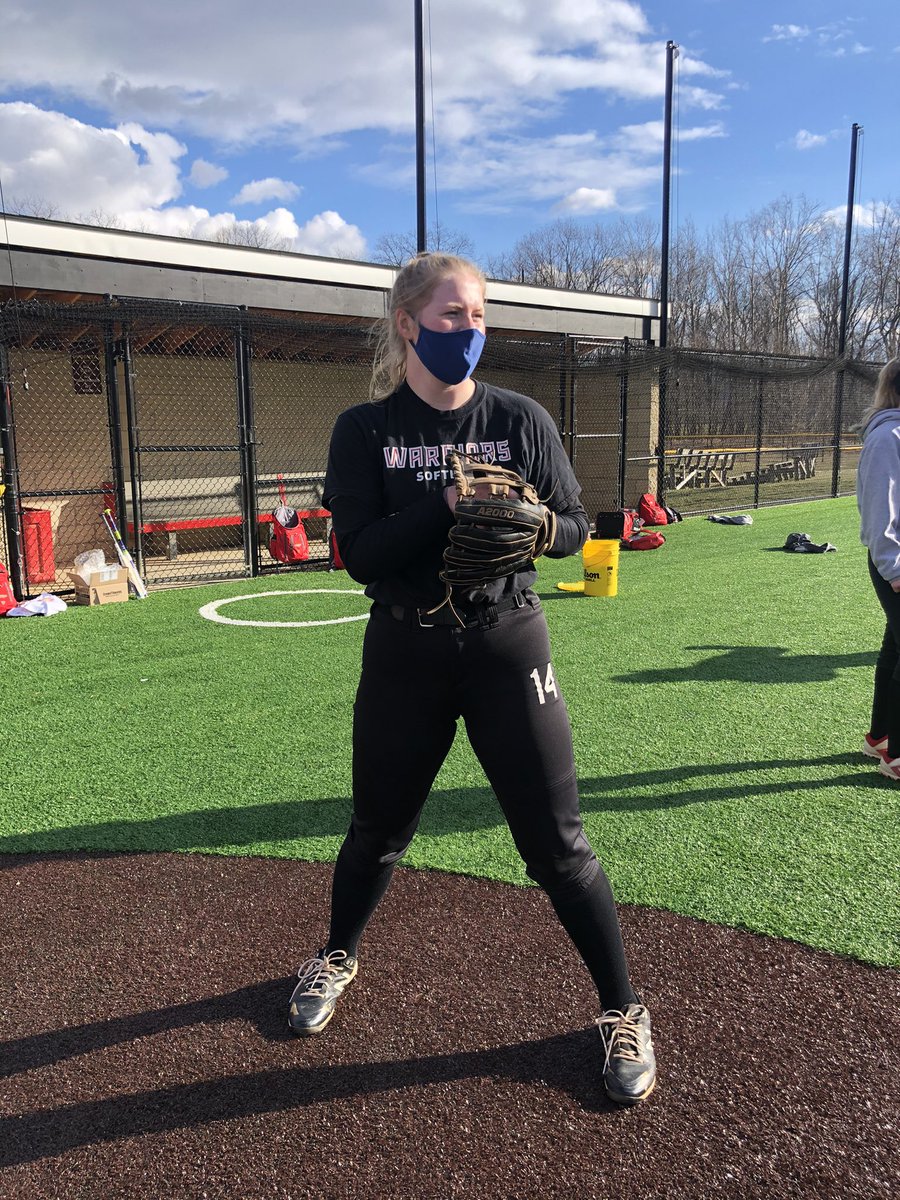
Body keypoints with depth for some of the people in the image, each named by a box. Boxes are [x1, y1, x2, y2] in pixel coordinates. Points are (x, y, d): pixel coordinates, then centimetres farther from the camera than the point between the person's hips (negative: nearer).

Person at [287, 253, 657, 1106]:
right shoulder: (365, 430, -4)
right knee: (377, 830, 18)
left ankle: (622, 1012, 25)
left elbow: (573, 528, 1)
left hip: (507, 648, 0)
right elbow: (360, 554, -13)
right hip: (405, 653, 1)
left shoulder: (521, 419, -1)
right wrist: (448, 504, -26)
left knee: (557, 844, 4)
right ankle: (338, 957, 47)